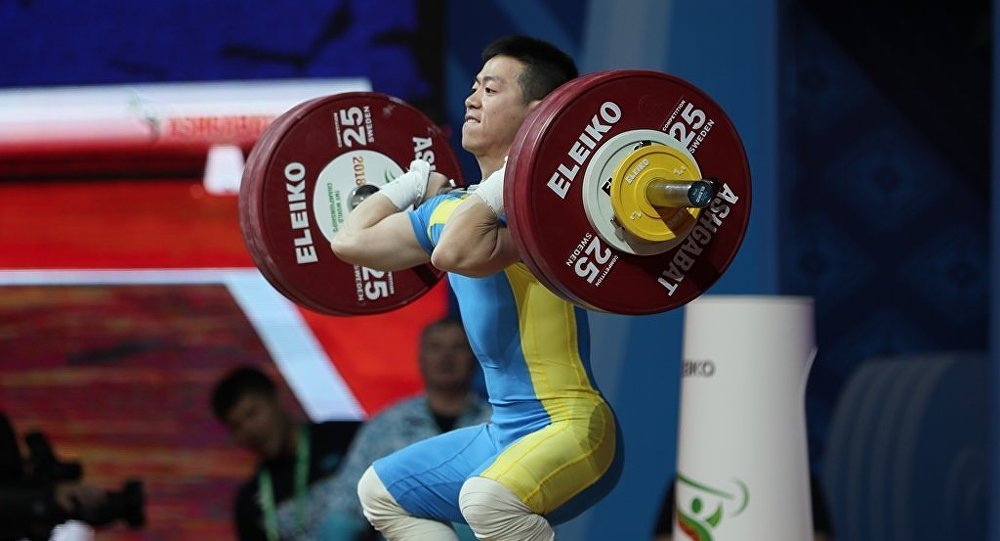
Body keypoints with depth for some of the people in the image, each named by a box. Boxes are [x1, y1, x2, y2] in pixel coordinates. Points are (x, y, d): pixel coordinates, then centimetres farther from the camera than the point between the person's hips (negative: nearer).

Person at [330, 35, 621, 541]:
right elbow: (352, 241, 19)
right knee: (381, 491, 25)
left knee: (487, 498, -39)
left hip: (570, 430, -10)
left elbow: (458, 253, -35)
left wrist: (508, 181, -25)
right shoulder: (454, 207, 11)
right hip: (506, 434, 10)